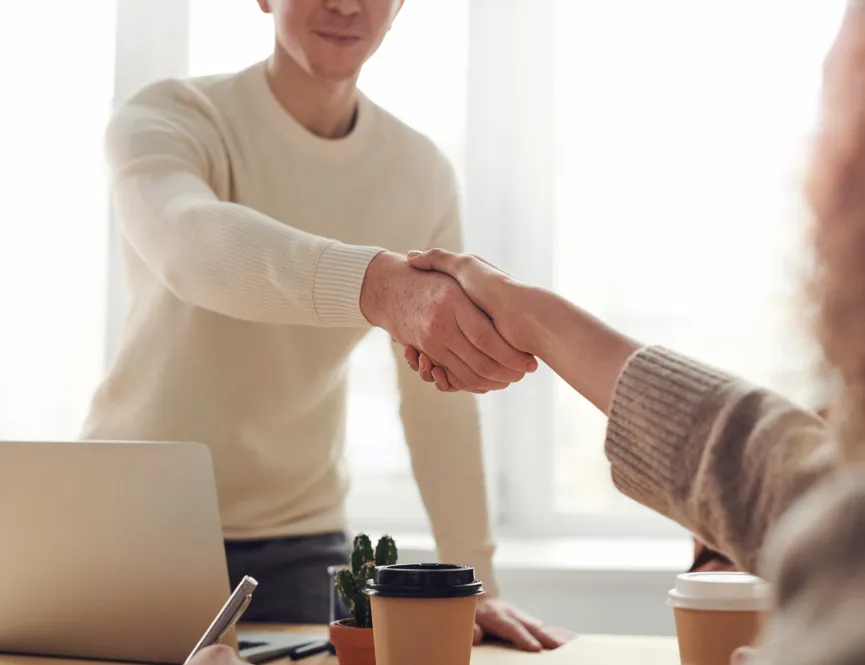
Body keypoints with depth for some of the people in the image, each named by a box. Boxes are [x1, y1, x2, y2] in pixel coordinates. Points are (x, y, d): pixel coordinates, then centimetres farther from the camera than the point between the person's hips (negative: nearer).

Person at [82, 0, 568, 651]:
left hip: (300, 542, 3)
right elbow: (192, 243, -38)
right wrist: (380, 285, -56)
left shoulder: (424, 174, -3)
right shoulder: (167, 118, -14)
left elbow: (440, 397, -1)